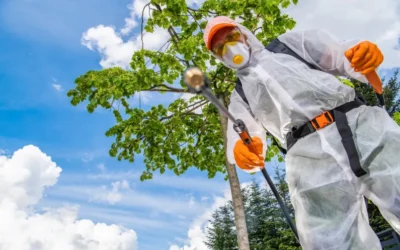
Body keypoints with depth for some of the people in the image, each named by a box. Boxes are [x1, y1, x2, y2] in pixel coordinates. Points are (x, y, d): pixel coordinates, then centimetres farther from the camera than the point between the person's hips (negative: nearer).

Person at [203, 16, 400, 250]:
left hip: (362, 122, 1)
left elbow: (339, 54, 14)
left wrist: (365, 51, -11)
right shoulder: (239, 97, 25)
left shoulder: (291, 43, 25)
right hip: (310, 155, 0)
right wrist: (241, 147, -18)